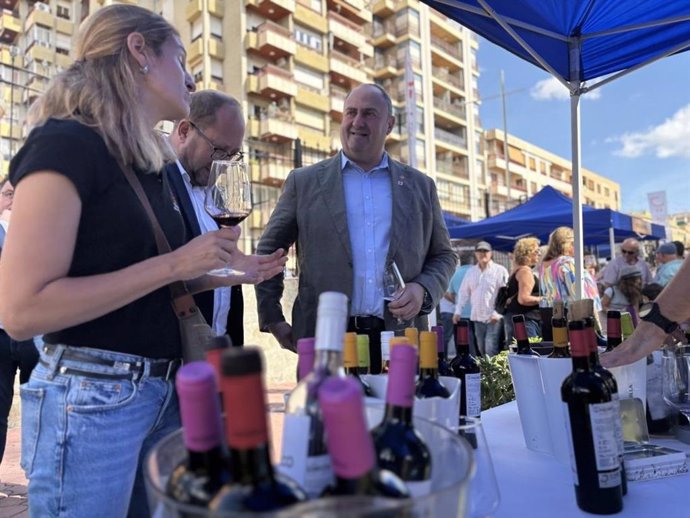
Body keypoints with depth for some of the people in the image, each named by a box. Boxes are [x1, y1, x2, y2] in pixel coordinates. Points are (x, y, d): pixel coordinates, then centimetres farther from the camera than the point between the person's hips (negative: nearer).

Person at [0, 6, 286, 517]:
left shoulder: (152, 163, 11)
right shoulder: (66, 144, -14)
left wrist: (223, 272, 6)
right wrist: (173, 265, -21)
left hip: (161, 392, 8)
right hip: (91, 398, -8)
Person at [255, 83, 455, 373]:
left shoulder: (420, 186, 10)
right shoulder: (304, 182, 5)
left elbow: (443, 255, 14)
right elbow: (268, 252, 10)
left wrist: (423, 290, -5)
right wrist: (272, 319, 3)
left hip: (400, 342, 2)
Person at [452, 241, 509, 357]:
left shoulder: (500, 271, -2)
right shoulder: (471, 272, 13)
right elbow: (463, 292, 16)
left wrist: (497, 313, -15)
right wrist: (458, 311, 8)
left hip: (494, 318, -5)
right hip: (477, 317, 5)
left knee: (491, 350, -12)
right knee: (481, 349, 8)